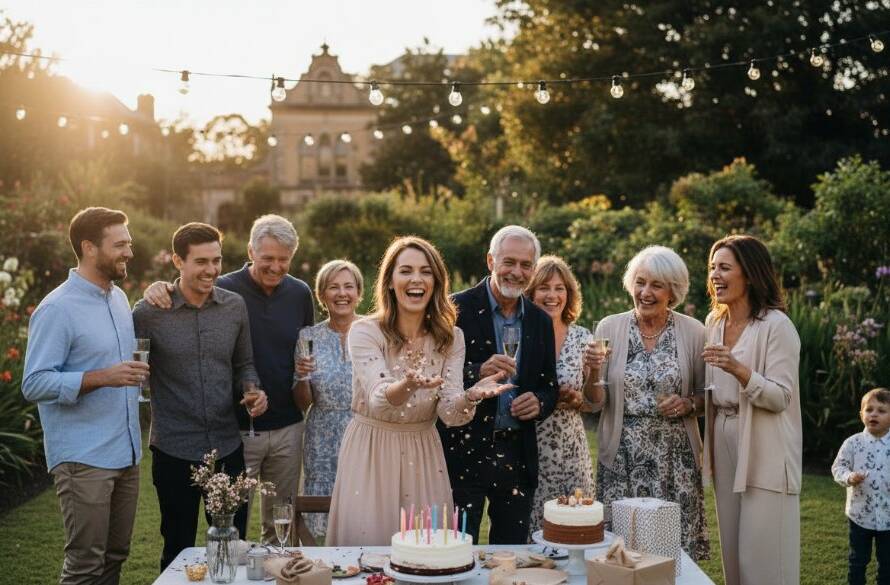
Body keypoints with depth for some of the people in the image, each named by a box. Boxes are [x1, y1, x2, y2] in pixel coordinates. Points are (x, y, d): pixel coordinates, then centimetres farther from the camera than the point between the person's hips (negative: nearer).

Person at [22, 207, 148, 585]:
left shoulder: (119, 298, 12)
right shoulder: (57, 309, -13)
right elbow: (34, 384, -18)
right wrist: (102, 378, -26)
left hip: (126, 454, 7)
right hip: (83, 459, -7)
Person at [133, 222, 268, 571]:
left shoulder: (235, 306, 3)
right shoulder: (149, 313, -8)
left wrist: (252, 391, -5)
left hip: (228, 448, 3)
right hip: (174, 451, -3)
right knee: (179, 549, 13)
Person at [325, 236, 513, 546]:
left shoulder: (451, 338, -1)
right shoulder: (365, 331, -11)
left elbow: (449, 413, -10)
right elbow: (379, 401, -24)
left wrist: (471, 396, -33)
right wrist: (408, 385, -46)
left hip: (424, 455, 3)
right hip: (370, 453, -3)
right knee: (368, 549, 3)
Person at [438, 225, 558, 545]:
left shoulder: (540, 321, 11)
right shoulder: (458, 308, -5)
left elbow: (549, 387, 16)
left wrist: (538, 402, -6)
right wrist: (478, 372, -26)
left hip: (518, 455, 4)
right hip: (464, 452, -4)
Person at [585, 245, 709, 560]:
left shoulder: (693, 332, 0)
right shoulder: (609, 328, 1)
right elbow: (596, 402, 3)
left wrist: (688, 404, -11)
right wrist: (593, 372, -16)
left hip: (676, 460, 0)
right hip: (622, 460, 0)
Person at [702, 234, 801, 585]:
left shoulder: (776, 326, -12)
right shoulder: (714, 322, 10)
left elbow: (780, 398, -17)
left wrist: (739, 370, -31)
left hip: (764, 454, -7)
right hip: (724, 448, 7)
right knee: (732, 554, 12)